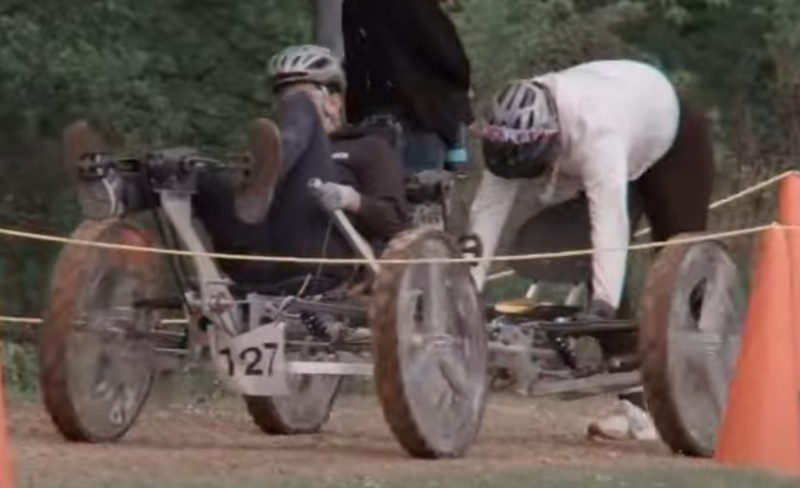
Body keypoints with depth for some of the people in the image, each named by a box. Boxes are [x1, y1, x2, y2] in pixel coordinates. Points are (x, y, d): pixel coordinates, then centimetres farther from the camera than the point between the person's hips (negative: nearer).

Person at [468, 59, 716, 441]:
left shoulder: (597, 131, -47)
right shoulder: (514, 132, -30)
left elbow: (610, 215, -54)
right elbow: (488, 210, -29)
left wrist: (604, 302, -61)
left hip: (674, 141, -5)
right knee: (593, 262, -9)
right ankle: (634, 402, -7)